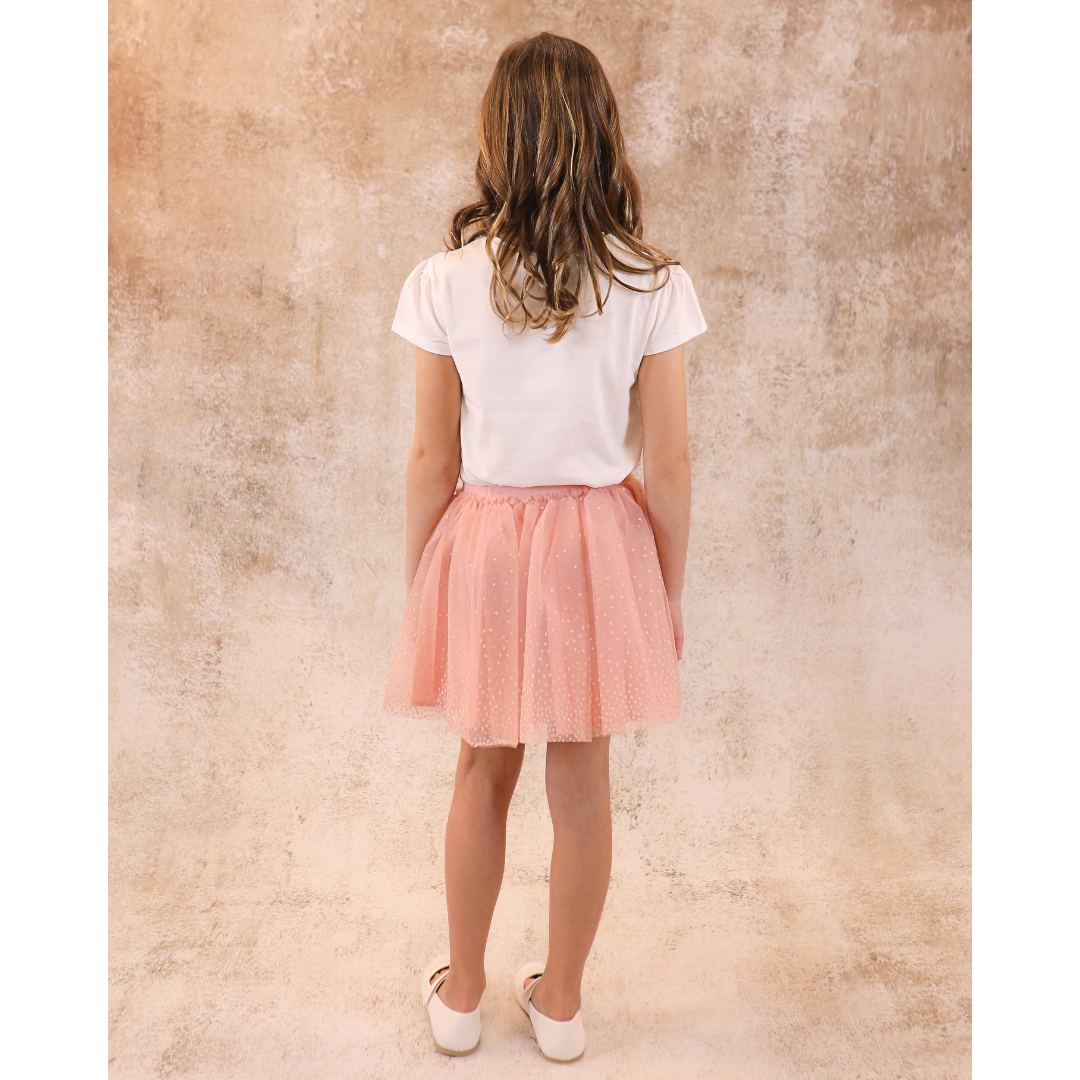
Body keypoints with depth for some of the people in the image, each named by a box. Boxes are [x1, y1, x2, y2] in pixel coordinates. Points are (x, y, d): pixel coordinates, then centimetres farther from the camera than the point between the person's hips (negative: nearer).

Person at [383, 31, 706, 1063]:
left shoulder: (444, 282, -10)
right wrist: (669, 591, 7)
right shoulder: (654, 285, -9)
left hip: (482, 541, 0)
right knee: (581, 782, 16)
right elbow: (668, 464, -6)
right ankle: (560, 1001, 36)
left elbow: (430, 460, -6)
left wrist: (417, 587, 7)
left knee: (483, 771, 20)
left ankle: (462, 993, 39)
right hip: (599, 546, 0)